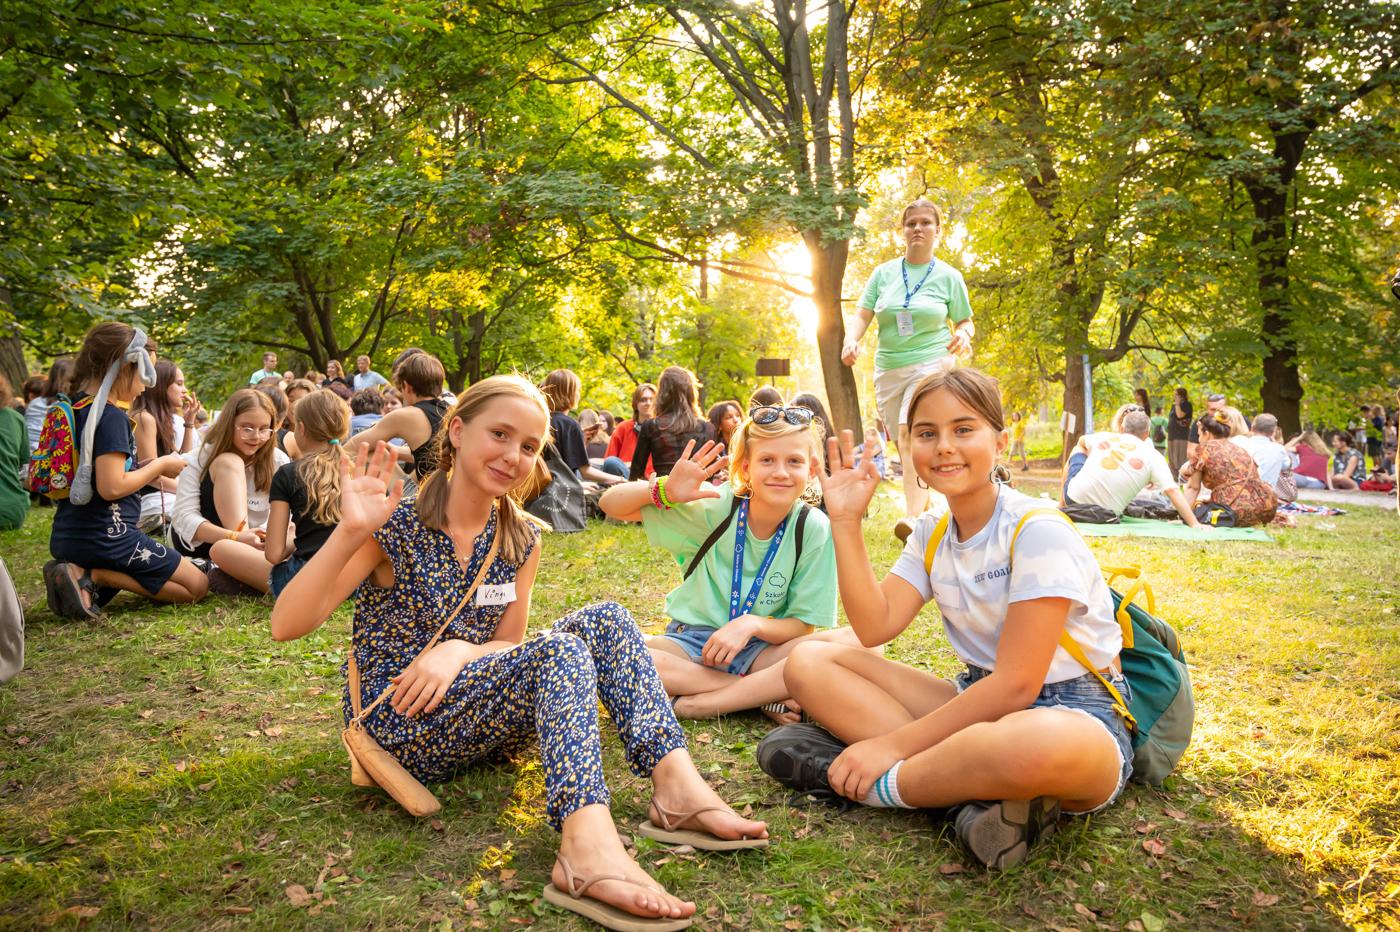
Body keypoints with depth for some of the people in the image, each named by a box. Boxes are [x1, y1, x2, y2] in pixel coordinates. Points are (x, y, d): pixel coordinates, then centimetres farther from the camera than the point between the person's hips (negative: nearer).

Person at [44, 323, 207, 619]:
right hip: (105, 536, -9)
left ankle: (80, 573, 4)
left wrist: (150, 467, 14)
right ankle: (93, 576, -10)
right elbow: (111, 487, -24)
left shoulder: (75, 408, 11)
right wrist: (159, 465, -9)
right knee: (196, 586, -1)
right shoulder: (111, 417, -18)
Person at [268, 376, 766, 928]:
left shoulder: (521, 540, 4)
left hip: (482, 718, 6)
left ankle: (675, 779, -23)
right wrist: (350, 532, -34)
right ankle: (587, 840, -46)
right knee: (560, 651, -29)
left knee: (605, 620, -11)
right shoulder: (394, 526, -12)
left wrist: (458, 651, -17)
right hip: (398, 725, -6)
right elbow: (286, 625, -19)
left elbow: (509, 643, 6)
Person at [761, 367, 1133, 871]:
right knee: (808, 662, -7)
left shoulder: (1038, 531, -16)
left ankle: (876, 785, -19)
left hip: (1072, 712, -7)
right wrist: (846, 521, -9)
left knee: (1042, 745, -46)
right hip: (982, 701, 7)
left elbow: (1016, 686, -20)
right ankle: (983, 788, -20)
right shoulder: (931, 534, 7)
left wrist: (894, 744, -21)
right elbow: (876, 626, -5)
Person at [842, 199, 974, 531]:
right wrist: (851, 340, -14)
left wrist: (963, 334, -14)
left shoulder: (948, 276, 2)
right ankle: (929, 509, 26)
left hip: (931, 364, -4)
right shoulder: (884, 272, 7)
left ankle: (914, 516, -32)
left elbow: (965, 322, 9)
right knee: (904, 447, 9)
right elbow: (863, 314, 6)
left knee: (911, 434, -25)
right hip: (888, 369, 4)